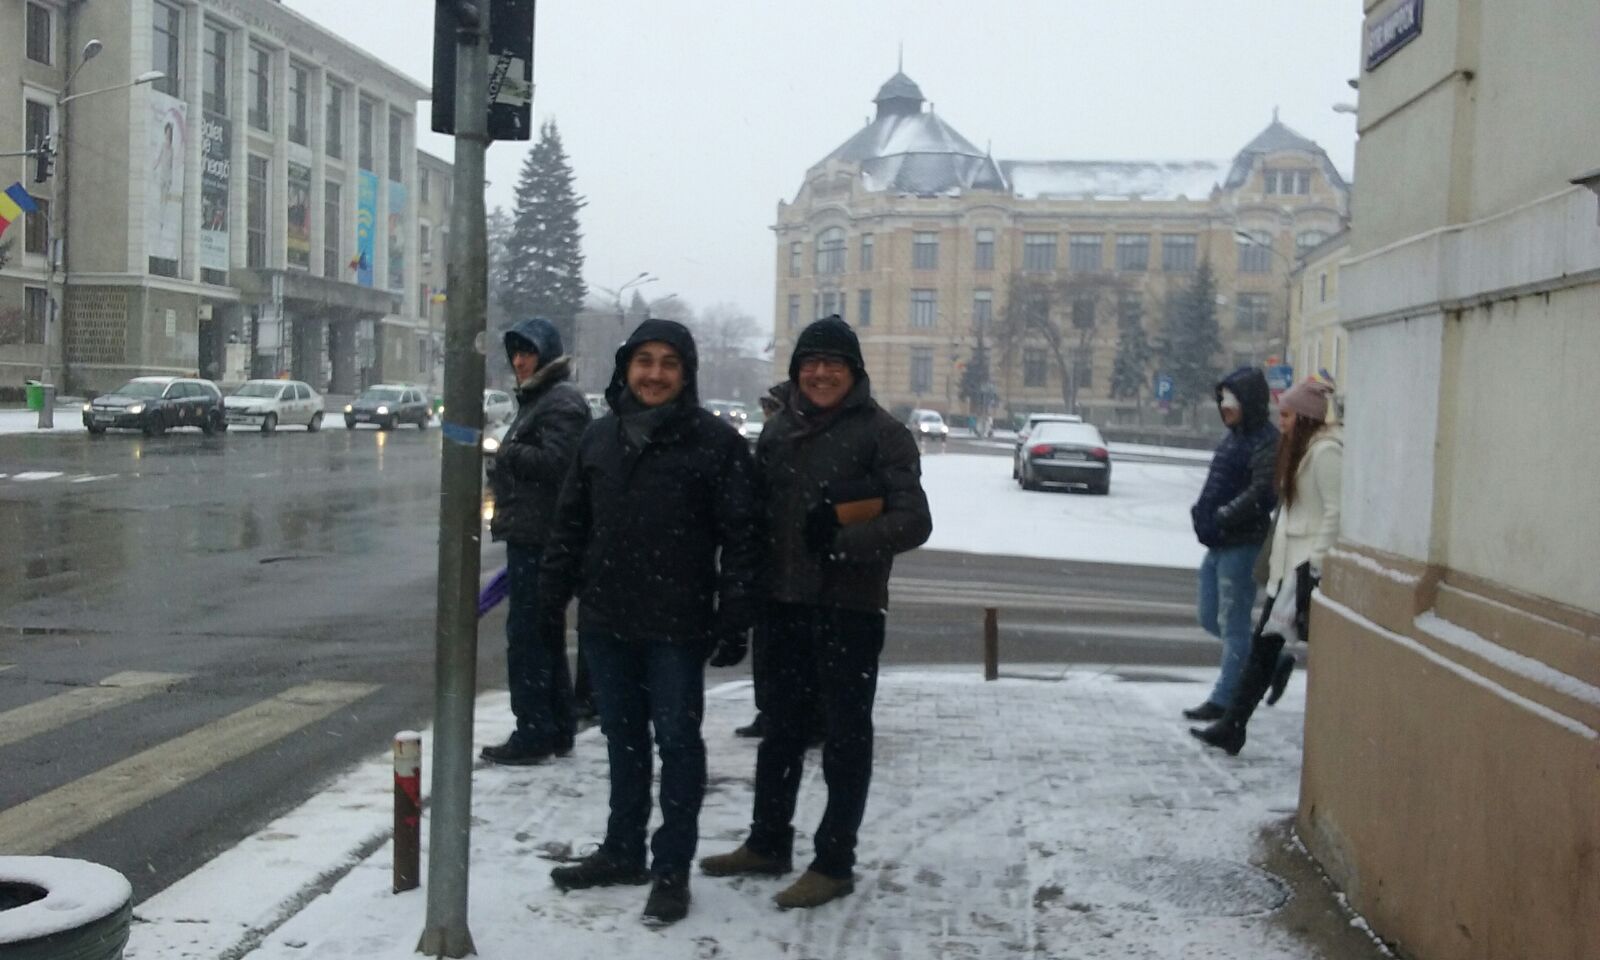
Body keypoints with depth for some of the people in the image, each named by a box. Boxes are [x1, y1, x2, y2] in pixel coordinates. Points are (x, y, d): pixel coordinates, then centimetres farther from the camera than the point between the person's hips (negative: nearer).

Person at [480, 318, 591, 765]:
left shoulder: (563, 401, -12)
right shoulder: (536, 398, 21)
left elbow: (552, 460, -24)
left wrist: (505, 455, -12)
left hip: (538, 538, -11)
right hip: (530, 536, 11)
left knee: (527, 635, -8)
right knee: (546, 633, 15)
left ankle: (534, 732, -2)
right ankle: (557, 730, 23)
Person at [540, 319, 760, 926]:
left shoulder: (715, 442, -7)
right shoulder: (600, 437, 8)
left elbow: (741, 537, -9)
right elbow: (570, 524, 14)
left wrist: (734, 622, -13)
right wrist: (552, 597, 11)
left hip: (676, 626, -5)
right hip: (604, 622, 5)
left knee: (677, 741, 5)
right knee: (623, 739, 16)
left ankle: (672, 867, 15)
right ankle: (622, 852, 30)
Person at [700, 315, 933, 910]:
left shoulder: (881, 432, -7)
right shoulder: (780, 426, 9)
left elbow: (913, 522, -12)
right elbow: (758, 505, 14)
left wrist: (842, 540, -23)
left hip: (848, 608, -6)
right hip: (781, 602, 6)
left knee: (845, 736, 5)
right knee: (780, 728, 17)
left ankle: (834, 863, 15)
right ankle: (767, 844, 32)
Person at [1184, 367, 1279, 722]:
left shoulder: (1266, 443, -14)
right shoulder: (1234, 437, 14)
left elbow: (1259, 494, -21)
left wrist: (1218, 518, -20)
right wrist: (1201, 511, 6)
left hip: (1241, 545, -9)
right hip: (1218, 544, 9)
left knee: (1233, 624, 0)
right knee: (1211, 619, 16)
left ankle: (1224, 699, 8)